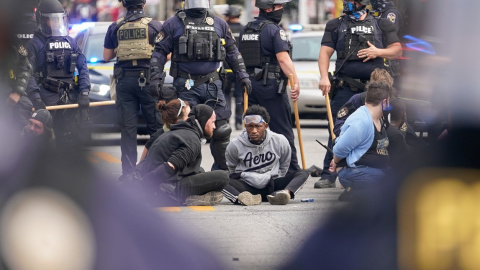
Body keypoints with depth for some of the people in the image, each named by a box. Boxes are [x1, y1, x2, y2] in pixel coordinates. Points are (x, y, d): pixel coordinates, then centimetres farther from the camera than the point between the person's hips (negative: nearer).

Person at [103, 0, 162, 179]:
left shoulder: (115, 28, 4)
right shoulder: (154, 26, -2)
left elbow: (107, 56, 10)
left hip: (124, 81, 2)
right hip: (148, 79, -2)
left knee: (127, 128, 3)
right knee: (155, 125, 5)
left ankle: (128, 172, -1)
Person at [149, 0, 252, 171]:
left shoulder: (219, 24, 12)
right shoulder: (174, 24, 2)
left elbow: (232, 52, 20)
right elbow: (159, 53, 2)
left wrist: (242, 75, 14)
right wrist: (155, 80, -7)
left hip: (212, 85, 3)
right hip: (186, 86, -3)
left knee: (221, 130, 1)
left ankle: (222, 170, 14)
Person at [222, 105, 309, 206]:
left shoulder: (280, 141, -1)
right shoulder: (235, 145, -3)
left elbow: (284, 167, 15)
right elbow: (231, 168, 14)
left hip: (272, 187, 2)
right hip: (246, 188, -2)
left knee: (303, 173, -19)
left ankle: (286, 193, -51)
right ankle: (241, 198, -61)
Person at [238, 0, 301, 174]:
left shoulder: (246, 30, 13)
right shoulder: (274, 30, -11)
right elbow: (283, 58, -19)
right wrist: (296, 82, -22)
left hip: (251, 85, 7)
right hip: (271, 85, -7)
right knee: (282, 131, -3)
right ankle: (292, 170, -1)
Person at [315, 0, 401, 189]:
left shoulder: (380, 25, 13)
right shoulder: (336, 25, 13)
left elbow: (397, 50, 13)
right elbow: (325, 52, 5)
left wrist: (378, 52, -7)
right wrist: (324, 77, -10)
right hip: (345, 87, 0)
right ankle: (329, 176, -3)